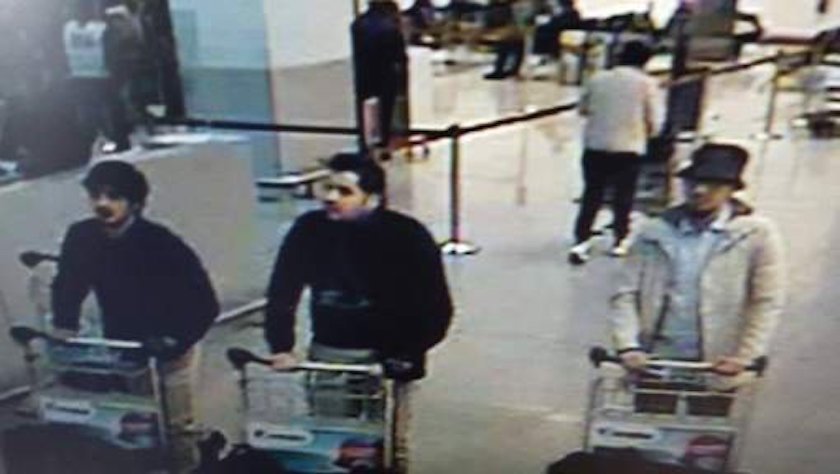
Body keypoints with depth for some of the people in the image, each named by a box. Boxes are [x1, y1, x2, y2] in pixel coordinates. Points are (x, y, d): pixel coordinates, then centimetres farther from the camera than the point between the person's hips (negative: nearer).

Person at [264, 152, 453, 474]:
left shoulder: (408, 237, -12)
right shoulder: (309, 229, -4)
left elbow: (436, 308, -9)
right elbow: (282, 293, 3)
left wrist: (407, 354, -16)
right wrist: (281, 347, -7)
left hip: (384, 357, -3)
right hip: (326, 353, 3)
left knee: (388, 444, 2)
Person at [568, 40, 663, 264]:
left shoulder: (598, 78, 4)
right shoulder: (647, 83, -3)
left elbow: (583, 109, 13)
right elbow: (655, 122, -4)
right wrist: (645, 132, 16)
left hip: (595, 146, 2)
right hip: (629, 147, -2)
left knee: (592, 194, 10)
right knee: (623, 196, 12)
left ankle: (581, 241, 2)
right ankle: (620, 241, 21)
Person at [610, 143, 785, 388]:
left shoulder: (756, 234, -2)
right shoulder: (655, 232, 2)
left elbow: (767, 303, -5)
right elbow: (626, 294, 0)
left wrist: (745, 356, -13)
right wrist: (628, 346, -12)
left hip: (717, 367, -1)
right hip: (654, 361, 2)